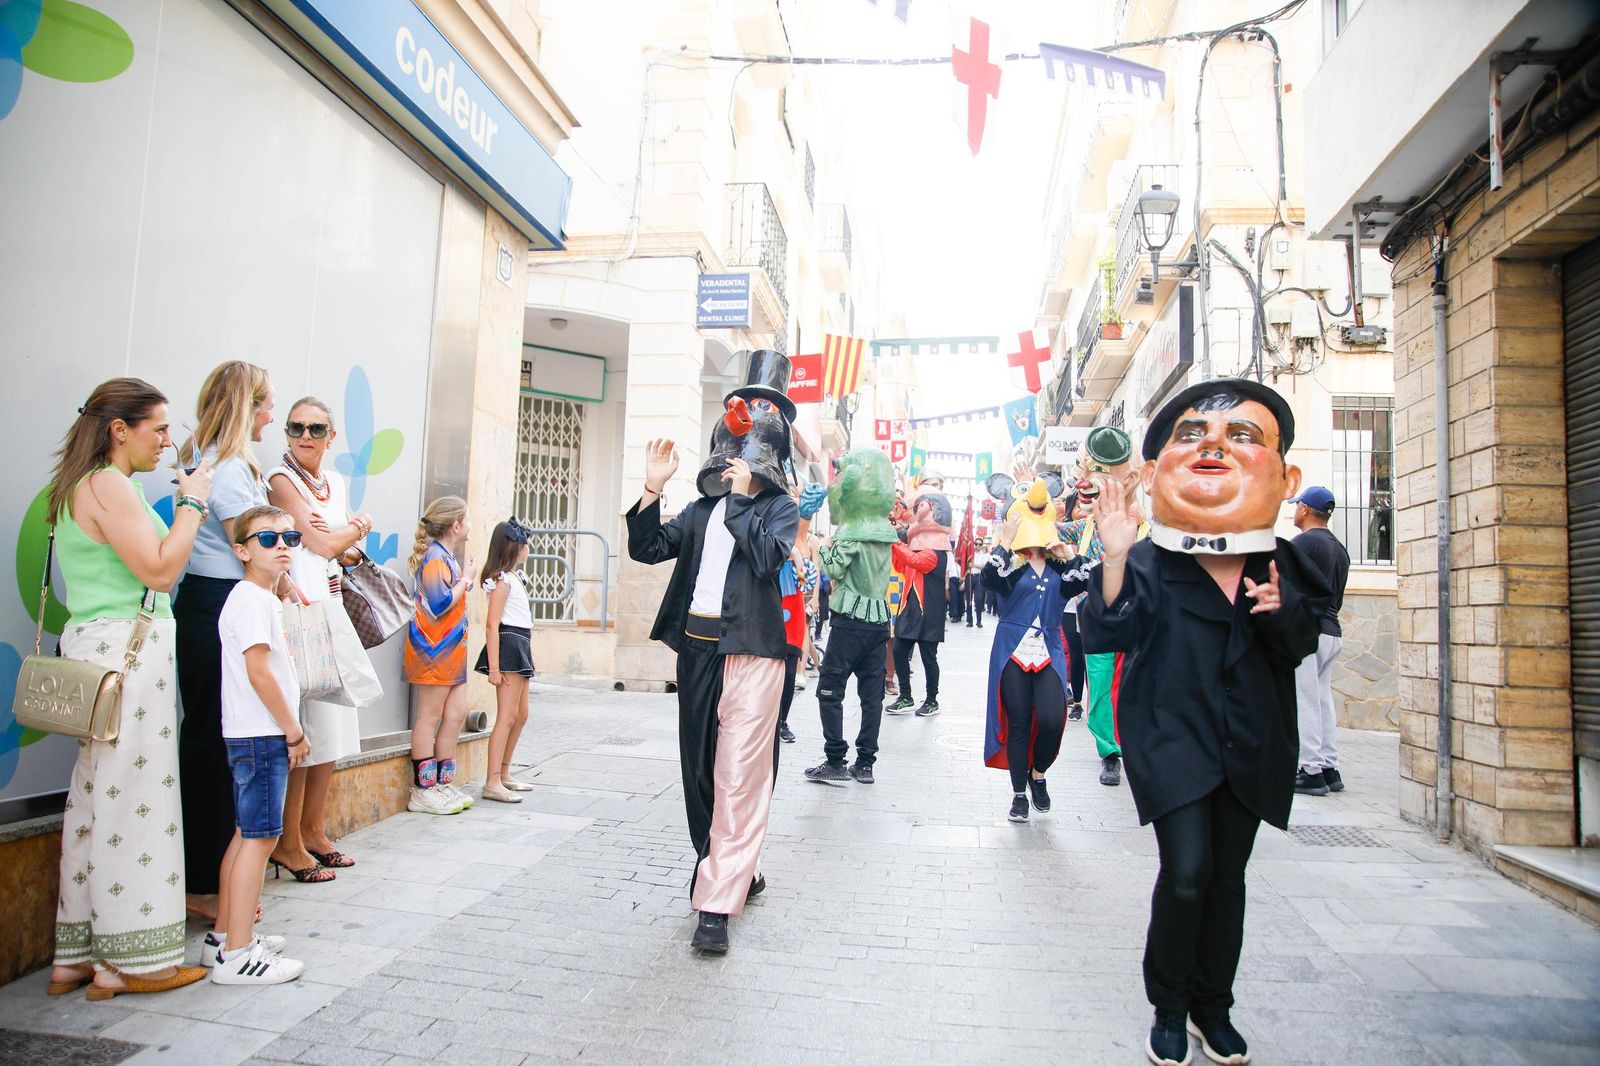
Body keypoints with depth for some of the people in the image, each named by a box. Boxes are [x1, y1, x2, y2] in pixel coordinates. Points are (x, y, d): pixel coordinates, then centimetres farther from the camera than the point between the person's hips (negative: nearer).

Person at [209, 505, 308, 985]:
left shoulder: (265, 598, 16)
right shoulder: (252, 599, -14)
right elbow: (260, 673, -20)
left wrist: (290, 730, 17)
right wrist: (294, 732, -14)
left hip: (257, 735, 10)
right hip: (262, 734, -10)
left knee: (248, 833, 16)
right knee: (259, 836, -7)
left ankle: (224, 935, 26)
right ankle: (236, 955, -2)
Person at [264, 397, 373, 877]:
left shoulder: (335, 481, 16)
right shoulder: (281, 480, -5)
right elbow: (323, 545, -10)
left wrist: (344, 538, -5)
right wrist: (358, 527, 7)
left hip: (331, 606, 8)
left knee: (332, 724, 10)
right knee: (299, 729, -6)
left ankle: (313, 829, 22)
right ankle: (288, 843, 4)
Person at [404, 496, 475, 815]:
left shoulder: (447, 556, 14)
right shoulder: (434, 557, -15)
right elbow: (440, 604, -25)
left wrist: (465, 578, 8)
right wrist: (465, 580, -13)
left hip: (450, 650, 10)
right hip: (432, 650, -10)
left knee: (456, 713, 10)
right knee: (429, 717, -2)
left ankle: (443, 783, 19)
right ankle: (423, 791, 6)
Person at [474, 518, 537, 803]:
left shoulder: (514, 577, 19)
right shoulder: (502, 580, -10)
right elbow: (492, 625, -17)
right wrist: (494, 667, -22)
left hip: (520, 647, 11)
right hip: (508, 644, -11)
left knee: (521, 715, 16)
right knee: (507, 716, -11)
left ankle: (504, 774, 26)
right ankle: (493, 782, -10)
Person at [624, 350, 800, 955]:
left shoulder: (779, 507, 4)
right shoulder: (703, 508, 16)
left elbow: (768, 555, -16)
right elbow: (647, 548, 7)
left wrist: (742, 499, -10)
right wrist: (652, 489, -3)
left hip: (750, 653, -6)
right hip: (696, 649, 6)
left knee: (739, 779, -7)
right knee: (700, 771, 14)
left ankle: (717, 904, -1)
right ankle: (741, 873, 31)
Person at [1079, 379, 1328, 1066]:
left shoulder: (1280, 564, 2)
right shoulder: (1148, 562, -10)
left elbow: (1300, 646, 5)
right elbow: (1103, 633, -19)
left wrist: (1280, 610, -16)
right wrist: (1113, 557, -29)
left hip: (1251, 742, 4)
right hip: (1171, 734, -4)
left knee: (1228, 873, 13)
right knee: (1186, 869, -11)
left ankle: (1213, 1006, 33)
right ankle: (1169, 1008, 14)